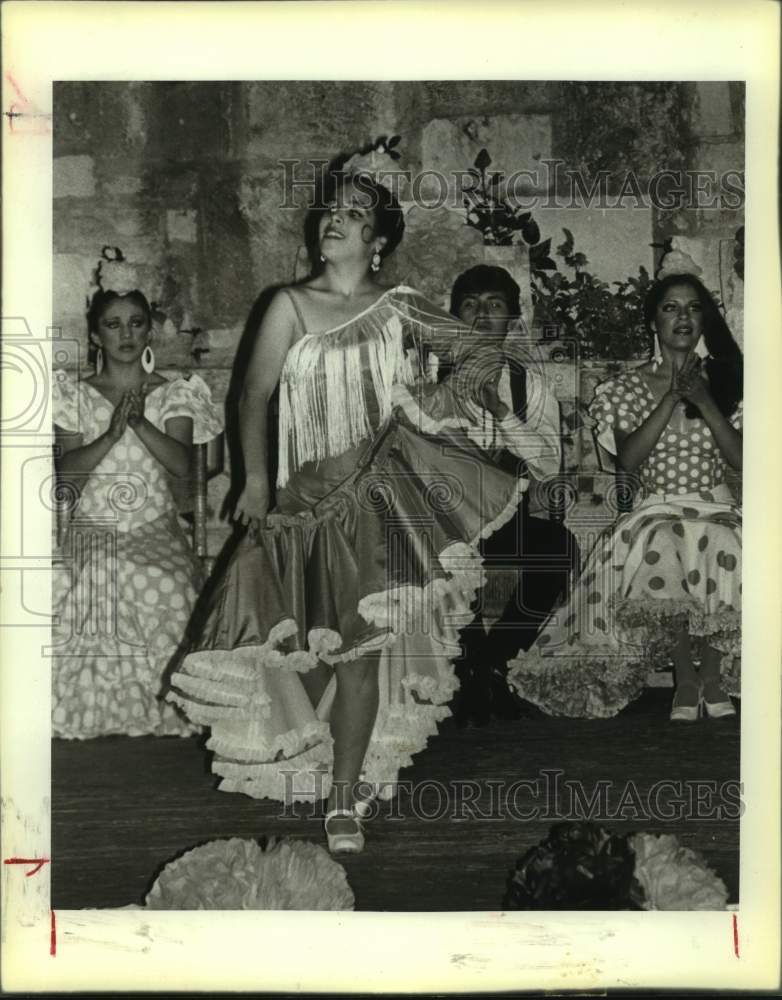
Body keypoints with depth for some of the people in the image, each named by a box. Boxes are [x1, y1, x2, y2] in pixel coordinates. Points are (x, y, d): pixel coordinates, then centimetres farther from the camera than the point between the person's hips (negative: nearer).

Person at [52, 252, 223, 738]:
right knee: (90, 585, -30)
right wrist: (111, 433, -15)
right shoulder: (76, 395, 10)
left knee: (168, 589, -31)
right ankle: (98, 713, -13)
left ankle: (158, 708, -13)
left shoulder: (173, 393, 10)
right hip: (93, 530, 0)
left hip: (156, 530, 0)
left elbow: (182, 462, -6)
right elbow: (67, 472, -2)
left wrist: (140, 422, -18)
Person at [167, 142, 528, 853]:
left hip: (383, 495, 0)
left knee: (363, 645, -2)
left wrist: (453, 391, -1)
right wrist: (256, 479, -11)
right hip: (309, 495, 0)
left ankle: (344, 799, 8)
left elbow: (472, 351, 18)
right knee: (308, 643, -2)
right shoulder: (292, 306, 2)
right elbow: (255, 395, -2)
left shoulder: (401, 309, 6)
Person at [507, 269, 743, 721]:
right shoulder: (627, 389, 8)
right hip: (656, 513, -1)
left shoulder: (723, 381, 11)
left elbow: (742, 460, 0)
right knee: (659, 555, -37)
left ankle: (714, 674, -17)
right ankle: (685, 677, -20)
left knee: (726, 551, -35)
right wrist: (672, 397, -11)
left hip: (717, 512, 1)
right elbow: (628, 459, -8)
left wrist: (705, 403, -10)